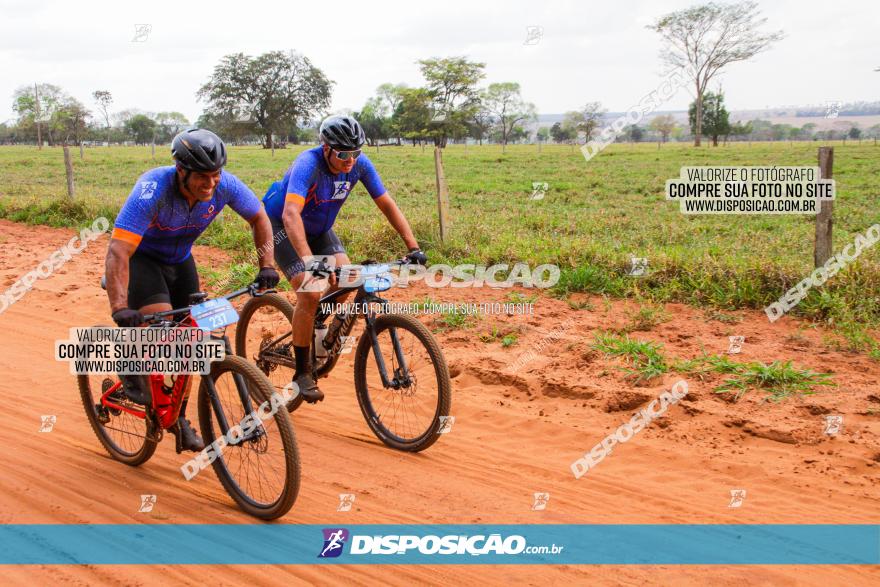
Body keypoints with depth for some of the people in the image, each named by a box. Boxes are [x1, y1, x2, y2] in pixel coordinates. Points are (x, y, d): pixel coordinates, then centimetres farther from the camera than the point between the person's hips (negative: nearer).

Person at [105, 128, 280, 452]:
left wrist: (266, 265, -15)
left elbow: (259, 218, -5)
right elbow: (118, 251, -42)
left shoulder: (224, 185, -25)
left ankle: (178, 419, 16)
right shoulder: (153, 189, -37)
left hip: (180, 260, 5)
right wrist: (119, 308, -52)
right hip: (140, 257, -4)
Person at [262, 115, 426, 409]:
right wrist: (308, 260, -61)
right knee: (310, 293, -21)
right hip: (281, 226, -6)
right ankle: (302, 372, -8)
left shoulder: (360, 164, -18)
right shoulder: (307, 164, -35)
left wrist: (413, 247, -21)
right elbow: (291, 214, -48)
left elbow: (387, 205, -12)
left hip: (319, 228, 6)